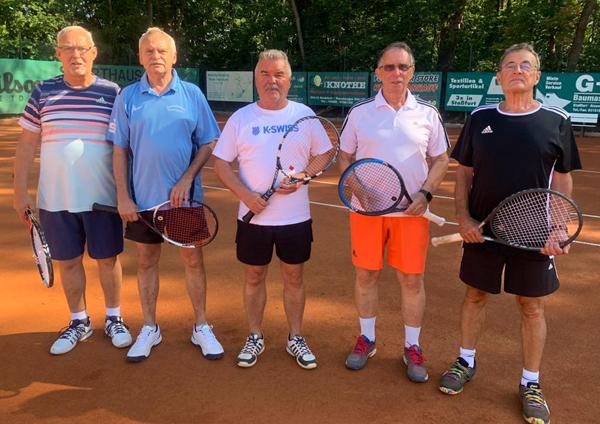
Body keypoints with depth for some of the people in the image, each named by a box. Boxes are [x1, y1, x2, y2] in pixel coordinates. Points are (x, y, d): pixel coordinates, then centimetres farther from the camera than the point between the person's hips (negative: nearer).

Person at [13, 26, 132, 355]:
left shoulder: (112, 92, -1)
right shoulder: (43, 92, 3)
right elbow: (27, 144, 6)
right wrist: (19, 189, 2)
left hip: (102, 197, -1)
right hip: (55, 199, 2)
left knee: (107, 259, 9)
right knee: (67, 262, 11)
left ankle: (113, 319, 28)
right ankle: (79, 322, 30)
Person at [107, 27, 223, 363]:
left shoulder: (191, 94, 0)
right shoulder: (128, 97, 2)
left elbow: (208, 143, 1)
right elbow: (120, 150, 2)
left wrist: (186, 179, -11)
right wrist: (123, 196, -3)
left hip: (185, 196, -1)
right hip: (143, 197, 1)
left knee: (193, 260, 6)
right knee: (147, 261, 10)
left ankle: (202, 328, 21)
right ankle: (150, 329, 26)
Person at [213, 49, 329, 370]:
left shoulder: (304, 114, 1)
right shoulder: (241, 118, -1)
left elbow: (323, 155, 5)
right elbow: (221, 163, 0)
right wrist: (245, 194, -14)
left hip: (296, 217, 0)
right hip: (254, 217, 0)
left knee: (294, 277, 11)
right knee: (254, 277, 11)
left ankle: (295, 338, 27)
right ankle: (255, 337, 29)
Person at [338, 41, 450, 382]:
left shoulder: (428, 114, 2)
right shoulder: (360, 112, 2)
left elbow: (440, 160, 7)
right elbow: (345, 157, 8)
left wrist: (425, 193, -9)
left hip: (412, 211, 0)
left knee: (412, 280, 5)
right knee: (366, 275, 9)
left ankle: (412, 347, 24)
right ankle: (367, 340, 29)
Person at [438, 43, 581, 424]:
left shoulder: (557, 121, -2)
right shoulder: (480, 118, 1)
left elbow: (563, 181, 1)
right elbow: (465, 172, 6)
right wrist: (463, 217, -5)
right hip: (482, 230, 2)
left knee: (532, 308, 8)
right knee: (475, 295, 14)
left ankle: (531, 383, 27)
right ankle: (466, 362, 36)